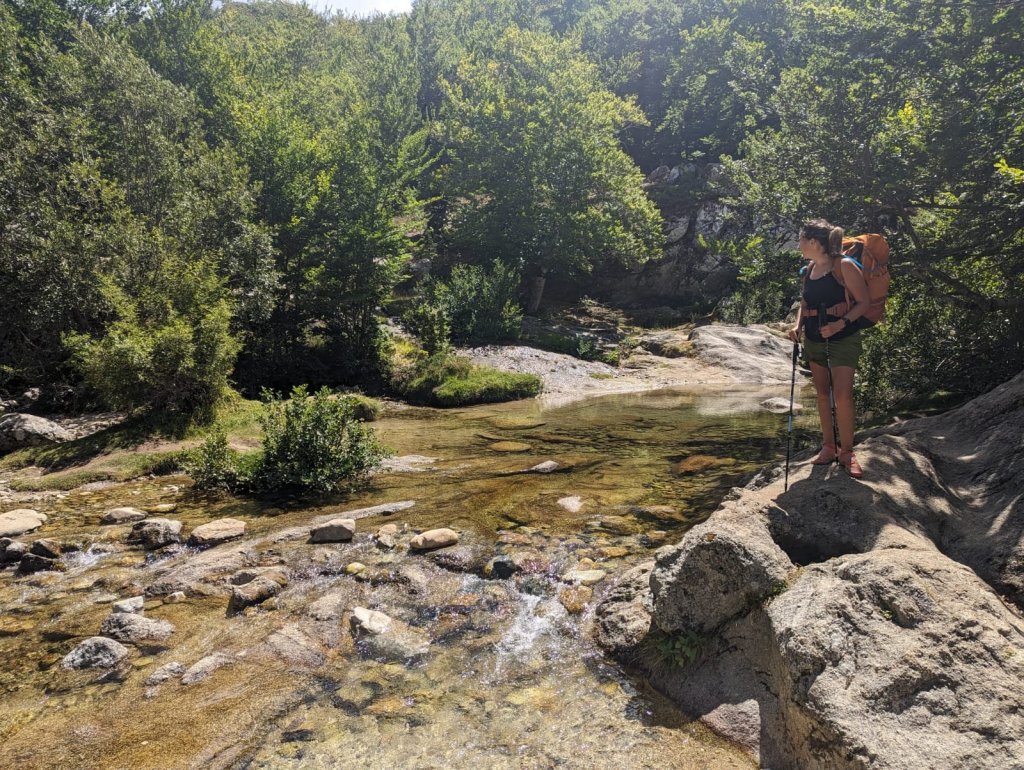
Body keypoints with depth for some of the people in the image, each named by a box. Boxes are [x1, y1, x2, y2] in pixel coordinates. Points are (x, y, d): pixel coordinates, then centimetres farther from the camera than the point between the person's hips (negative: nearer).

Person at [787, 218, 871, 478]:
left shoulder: (844, 266, -12)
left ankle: (846, 451, 2)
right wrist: (798, 325, -1)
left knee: (843, 394, -12)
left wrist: (840, 323, -24)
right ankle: (828, 446, 20)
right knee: (822, 393, 10)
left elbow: (863, 302, -11)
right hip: (814, 338, 7)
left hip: (843, 338, -6)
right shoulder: (808, 269, 7)